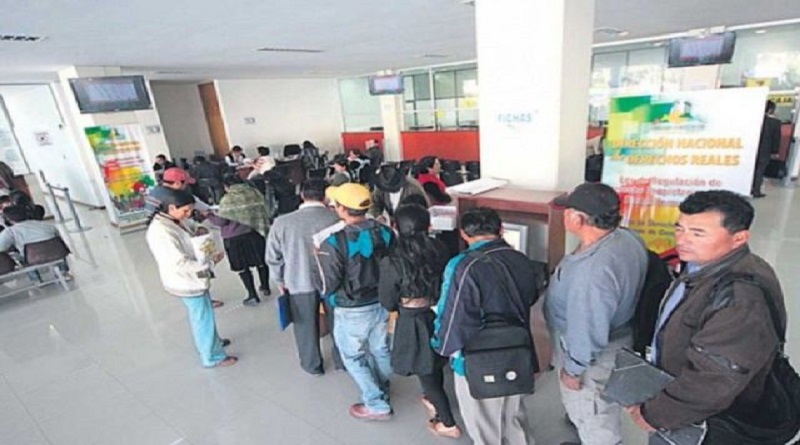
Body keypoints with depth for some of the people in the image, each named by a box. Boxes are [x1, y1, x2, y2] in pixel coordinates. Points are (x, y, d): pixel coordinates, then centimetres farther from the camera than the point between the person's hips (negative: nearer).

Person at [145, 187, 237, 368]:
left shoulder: (172, 221, 1)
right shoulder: (162, 232, -29)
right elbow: (180, 264, -30)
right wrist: (211, 262, -21)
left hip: (192, 279, 9)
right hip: (187, 283, -9)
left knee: (200, 316, 27)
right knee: (204, 319, 7)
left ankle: (212, 341, 48)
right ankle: (213, 357, 25)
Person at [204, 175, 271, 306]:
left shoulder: (228, 199, -11)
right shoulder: (255, 193, 3)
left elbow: (221, 221, -10)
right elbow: (264, 212, 4)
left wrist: (209, 215, 7)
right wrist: (263, 227, 14)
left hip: (236, 237, -5)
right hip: (256, 233, 5)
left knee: (242, 266, 5)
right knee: (261, 261, 18)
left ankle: (253, 296, 7)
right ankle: (265, 287, 33)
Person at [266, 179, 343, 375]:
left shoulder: (282, 222, -15)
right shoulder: (337, 219, -18)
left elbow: (273, 257, -4)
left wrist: (280, 281, 12)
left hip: (300, 282, 0)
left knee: (306, 324, 22)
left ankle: (312, 365, 41)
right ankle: (342, 361, 40)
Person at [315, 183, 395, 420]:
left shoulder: (334, 243, -26)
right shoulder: (385, 231, -10)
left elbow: (327, 287, -18)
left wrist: (321, 259, -2)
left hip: (352, 312, -5)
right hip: (381, 304, 6)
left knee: (353, 357, 18)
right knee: (380, 350, 25)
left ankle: (377, 405, 27)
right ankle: (382, 390, 48)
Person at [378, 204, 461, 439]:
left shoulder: (392, 262, -24)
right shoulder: (440, 250, -13)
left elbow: (388, 302, -11)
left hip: (413, 321, -5)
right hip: (440, 315, 5)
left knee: (426, 373, 17)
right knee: (435, 364, 29)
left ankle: (448, 424, 34)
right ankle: (434, 400, 56)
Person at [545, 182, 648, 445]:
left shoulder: (593, 271, -41)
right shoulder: (627, 238, -12)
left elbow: (588, 331, -30)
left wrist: (573, 369, -15)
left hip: (592, 355, -9)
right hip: (615, 336, 9)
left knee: (594, 418, 17)